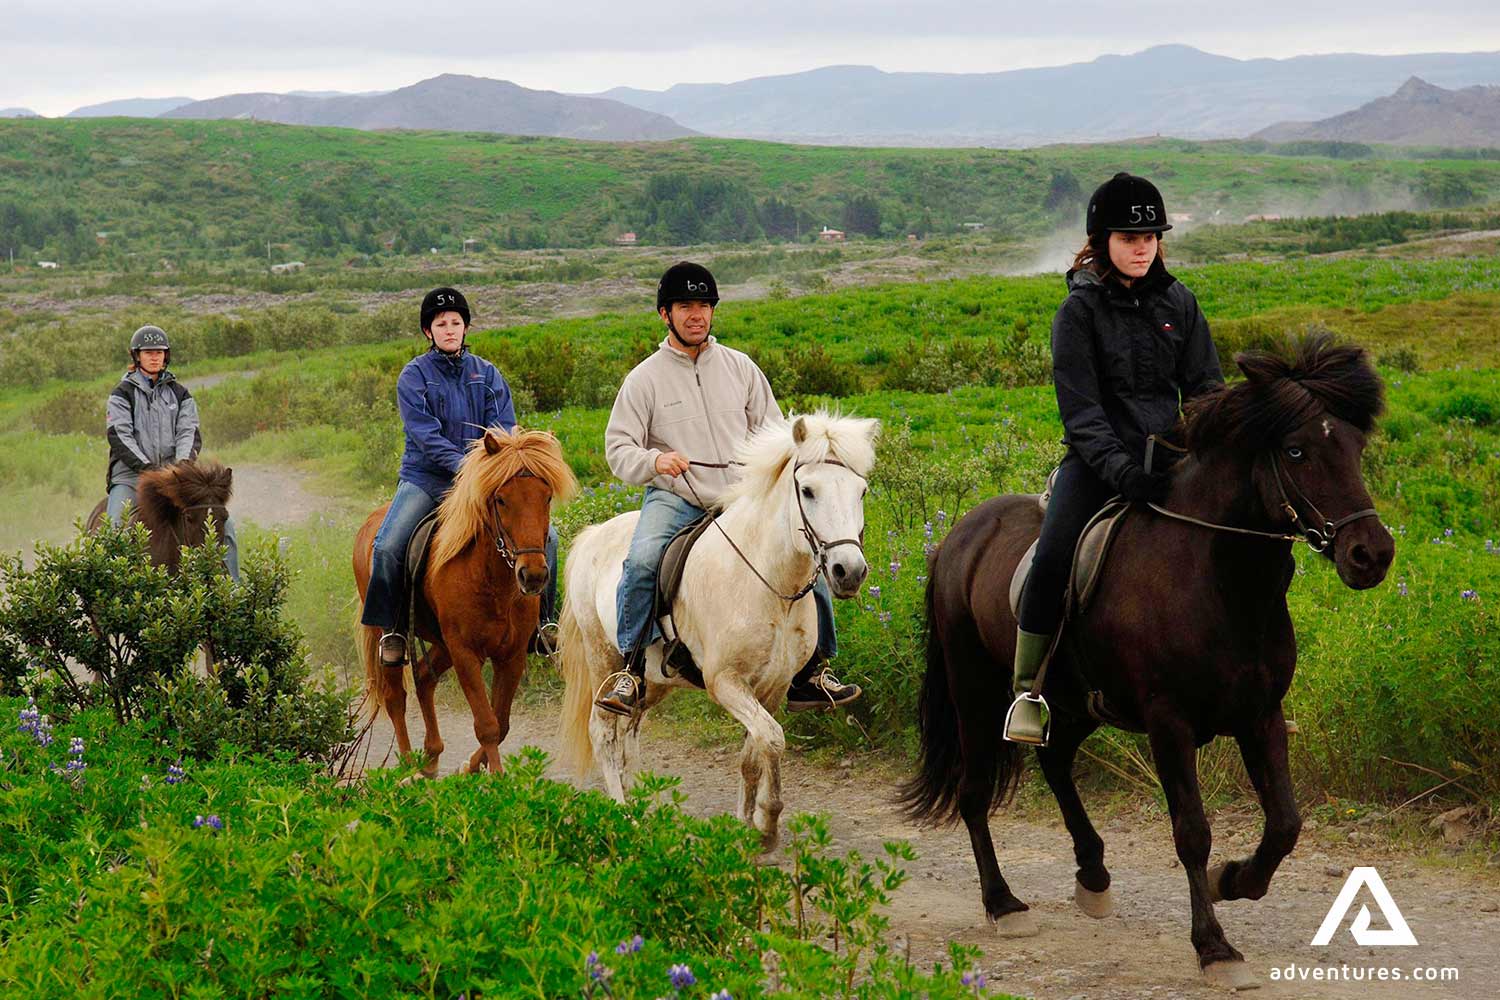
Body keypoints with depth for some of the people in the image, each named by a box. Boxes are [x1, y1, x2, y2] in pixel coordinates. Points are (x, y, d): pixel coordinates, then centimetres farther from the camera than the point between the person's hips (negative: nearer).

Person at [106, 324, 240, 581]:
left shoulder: (179, 394, 15)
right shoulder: (123, 394, 5)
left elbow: (190, 432, 4)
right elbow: (119, 435, -7)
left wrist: (183, 462, -17)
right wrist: (147, 466, -19)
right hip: (131, 475, -3)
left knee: (223, 521, -10)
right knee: (114, 528, -27)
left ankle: (233, 586, -6)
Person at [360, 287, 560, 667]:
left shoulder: (487, 374, 11)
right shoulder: (414, 376, 0)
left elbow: (504, 430, 3)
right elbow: (426, 435, -11)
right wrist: (461, 466, -26)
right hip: (426, 478, -3)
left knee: (545, 535, -12)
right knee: (387, 548, -26)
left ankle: (542, 621, 3)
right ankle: (389, 629, -9)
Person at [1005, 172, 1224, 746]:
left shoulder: (1178, 303, 10)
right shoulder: (1080, 311, -2)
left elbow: (1205, 388, 11)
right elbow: (1080, 411, -9)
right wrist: (1121, 471, -23)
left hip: (1169, 456, 4)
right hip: (1099, 461, -4)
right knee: (1053, 559, -27)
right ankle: (1027, 692, -13)